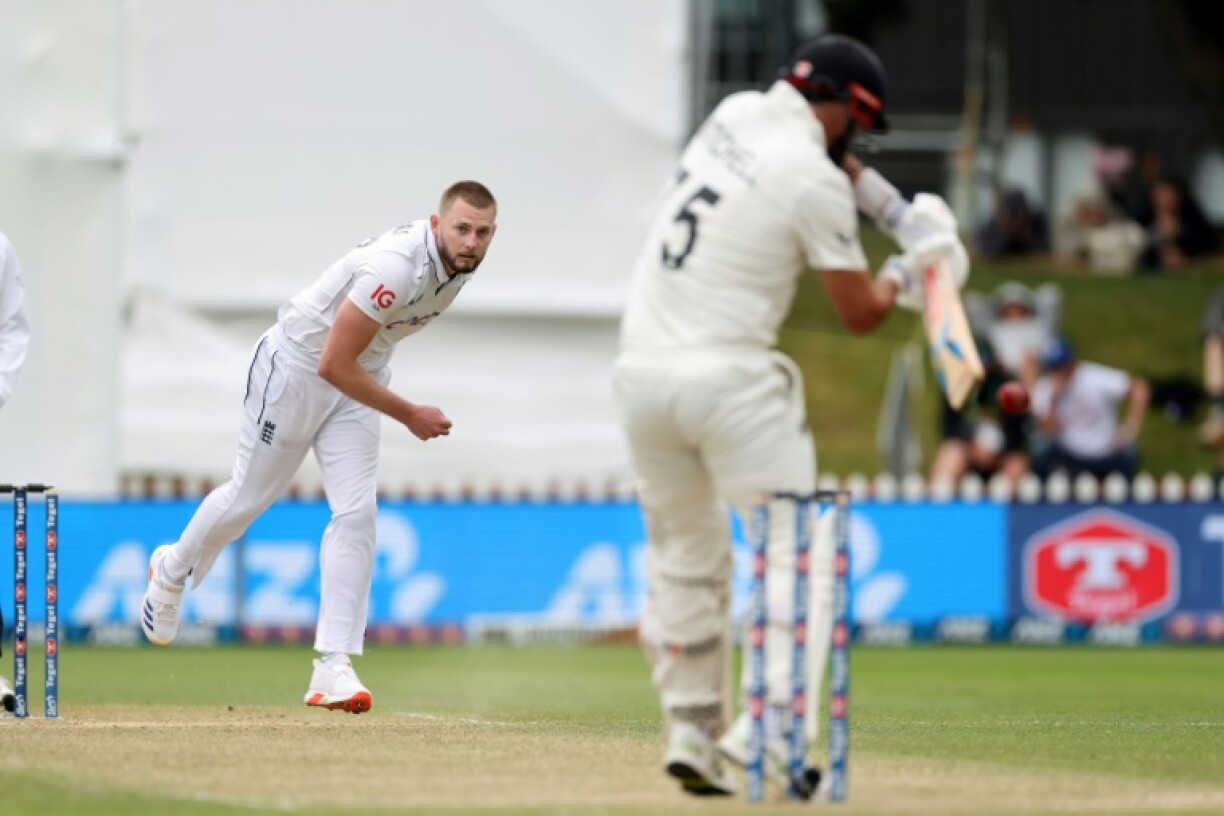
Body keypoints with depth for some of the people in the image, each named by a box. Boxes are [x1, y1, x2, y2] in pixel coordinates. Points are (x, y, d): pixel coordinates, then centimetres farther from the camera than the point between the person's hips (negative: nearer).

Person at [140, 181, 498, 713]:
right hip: (297, 365, -6)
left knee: (356, 512, -9)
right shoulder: (396, 266, -36)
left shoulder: (458, 260, -10)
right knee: (252, 495, 10)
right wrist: (409, 416, -24)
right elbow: (333, 366, -32)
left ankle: (333, 667, -10)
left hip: (359, 373, 6)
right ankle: (172, 571, 41)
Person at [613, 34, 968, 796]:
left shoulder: (737, 113, 10)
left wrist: (904, 214, 19)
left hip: (641, 369, 7)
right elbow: (861, 312, -4)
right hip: (728, 376, -7)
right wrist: (910, 271, 14)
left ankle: (692, 729, 12)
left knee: (685, 560, 16)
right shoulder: (814, 181, -11)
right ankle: (771, 727, -22)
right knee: (795, 549, -6)